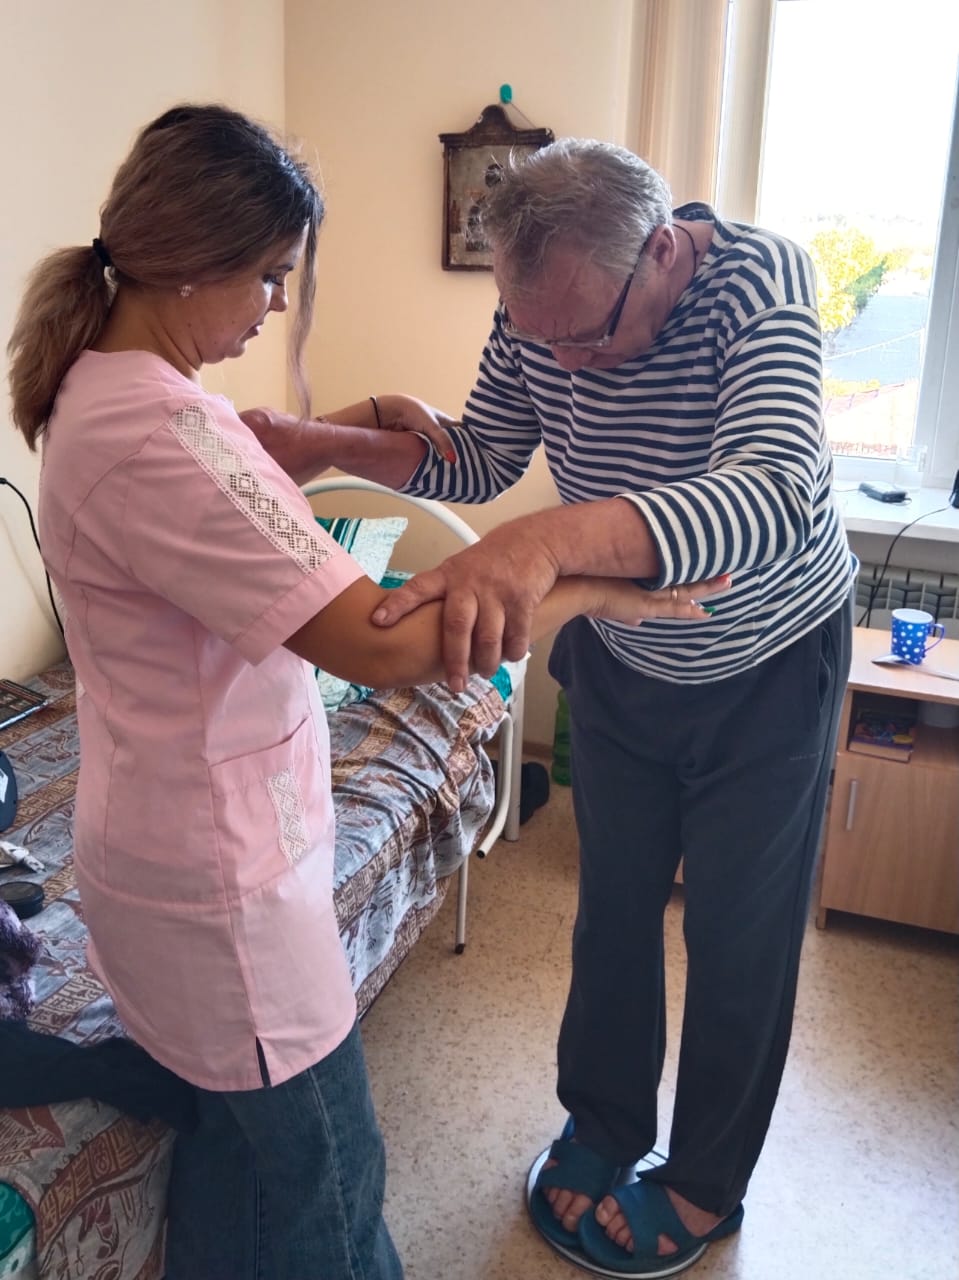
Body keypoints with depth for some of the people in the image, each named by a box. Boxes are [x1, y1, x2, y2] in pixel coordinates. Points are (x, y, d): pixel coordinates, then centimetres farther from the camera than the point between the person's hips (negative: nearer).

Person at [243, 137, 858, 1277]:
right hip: (620, 660, 4)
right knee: (613, 905, 17)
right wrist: (329, 444, -20)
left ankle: (706, 1184, 35)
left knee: (740, 939, 10)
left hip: (769, 669, -4)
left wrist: (547, 540, -61)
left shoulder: (759, 277, -30)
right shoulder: (542, 309, -14)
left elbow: (775, 502, -46)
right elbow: (478, 464, -3)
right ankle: (604, 1125, 42)